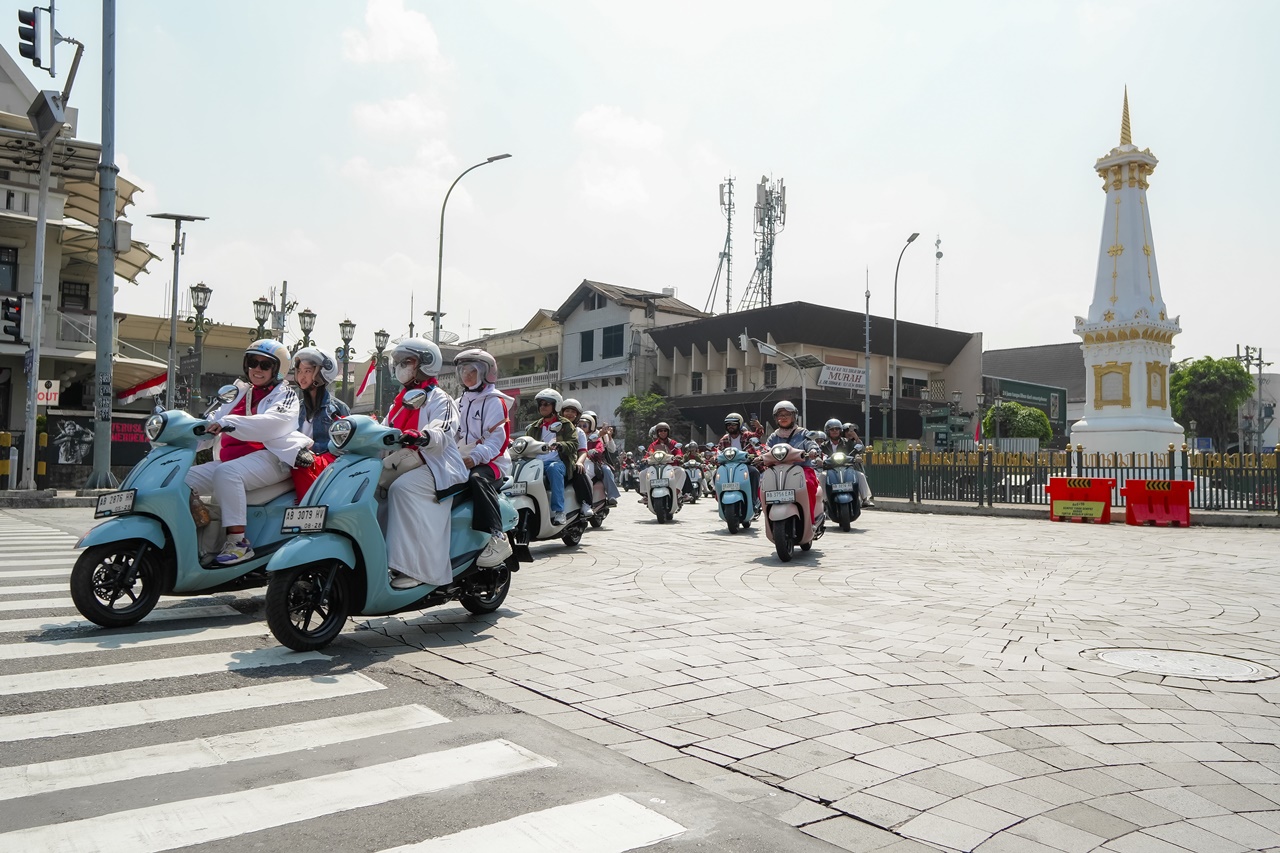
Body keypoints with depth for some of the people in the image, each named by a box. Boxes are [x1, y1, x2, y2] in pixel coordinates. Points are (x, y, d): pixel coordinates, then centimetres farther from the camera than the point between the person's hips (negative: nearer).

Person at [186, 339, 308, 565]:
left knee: (226, 473, -34)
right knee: (184, 479, -8)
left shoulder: (284, 394, 5)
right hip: (233, 460, 8)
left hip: (271, 457, -8)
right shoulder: (238, 393, 26)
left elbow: (274, 422, -17)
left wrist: (228, 423, -28)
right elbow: (212, 425, 23)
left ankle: (238, 541, -33)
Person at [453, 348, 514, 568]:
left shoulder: (494, 401, 0)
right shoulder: (459, 403, 25)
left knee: (477, 479, -39)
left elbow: (497, 438, -13)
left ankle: (497, 538, -43)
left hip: (490, 461, -7)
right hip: (462, 461, 7)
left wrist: (476, 457, -28)